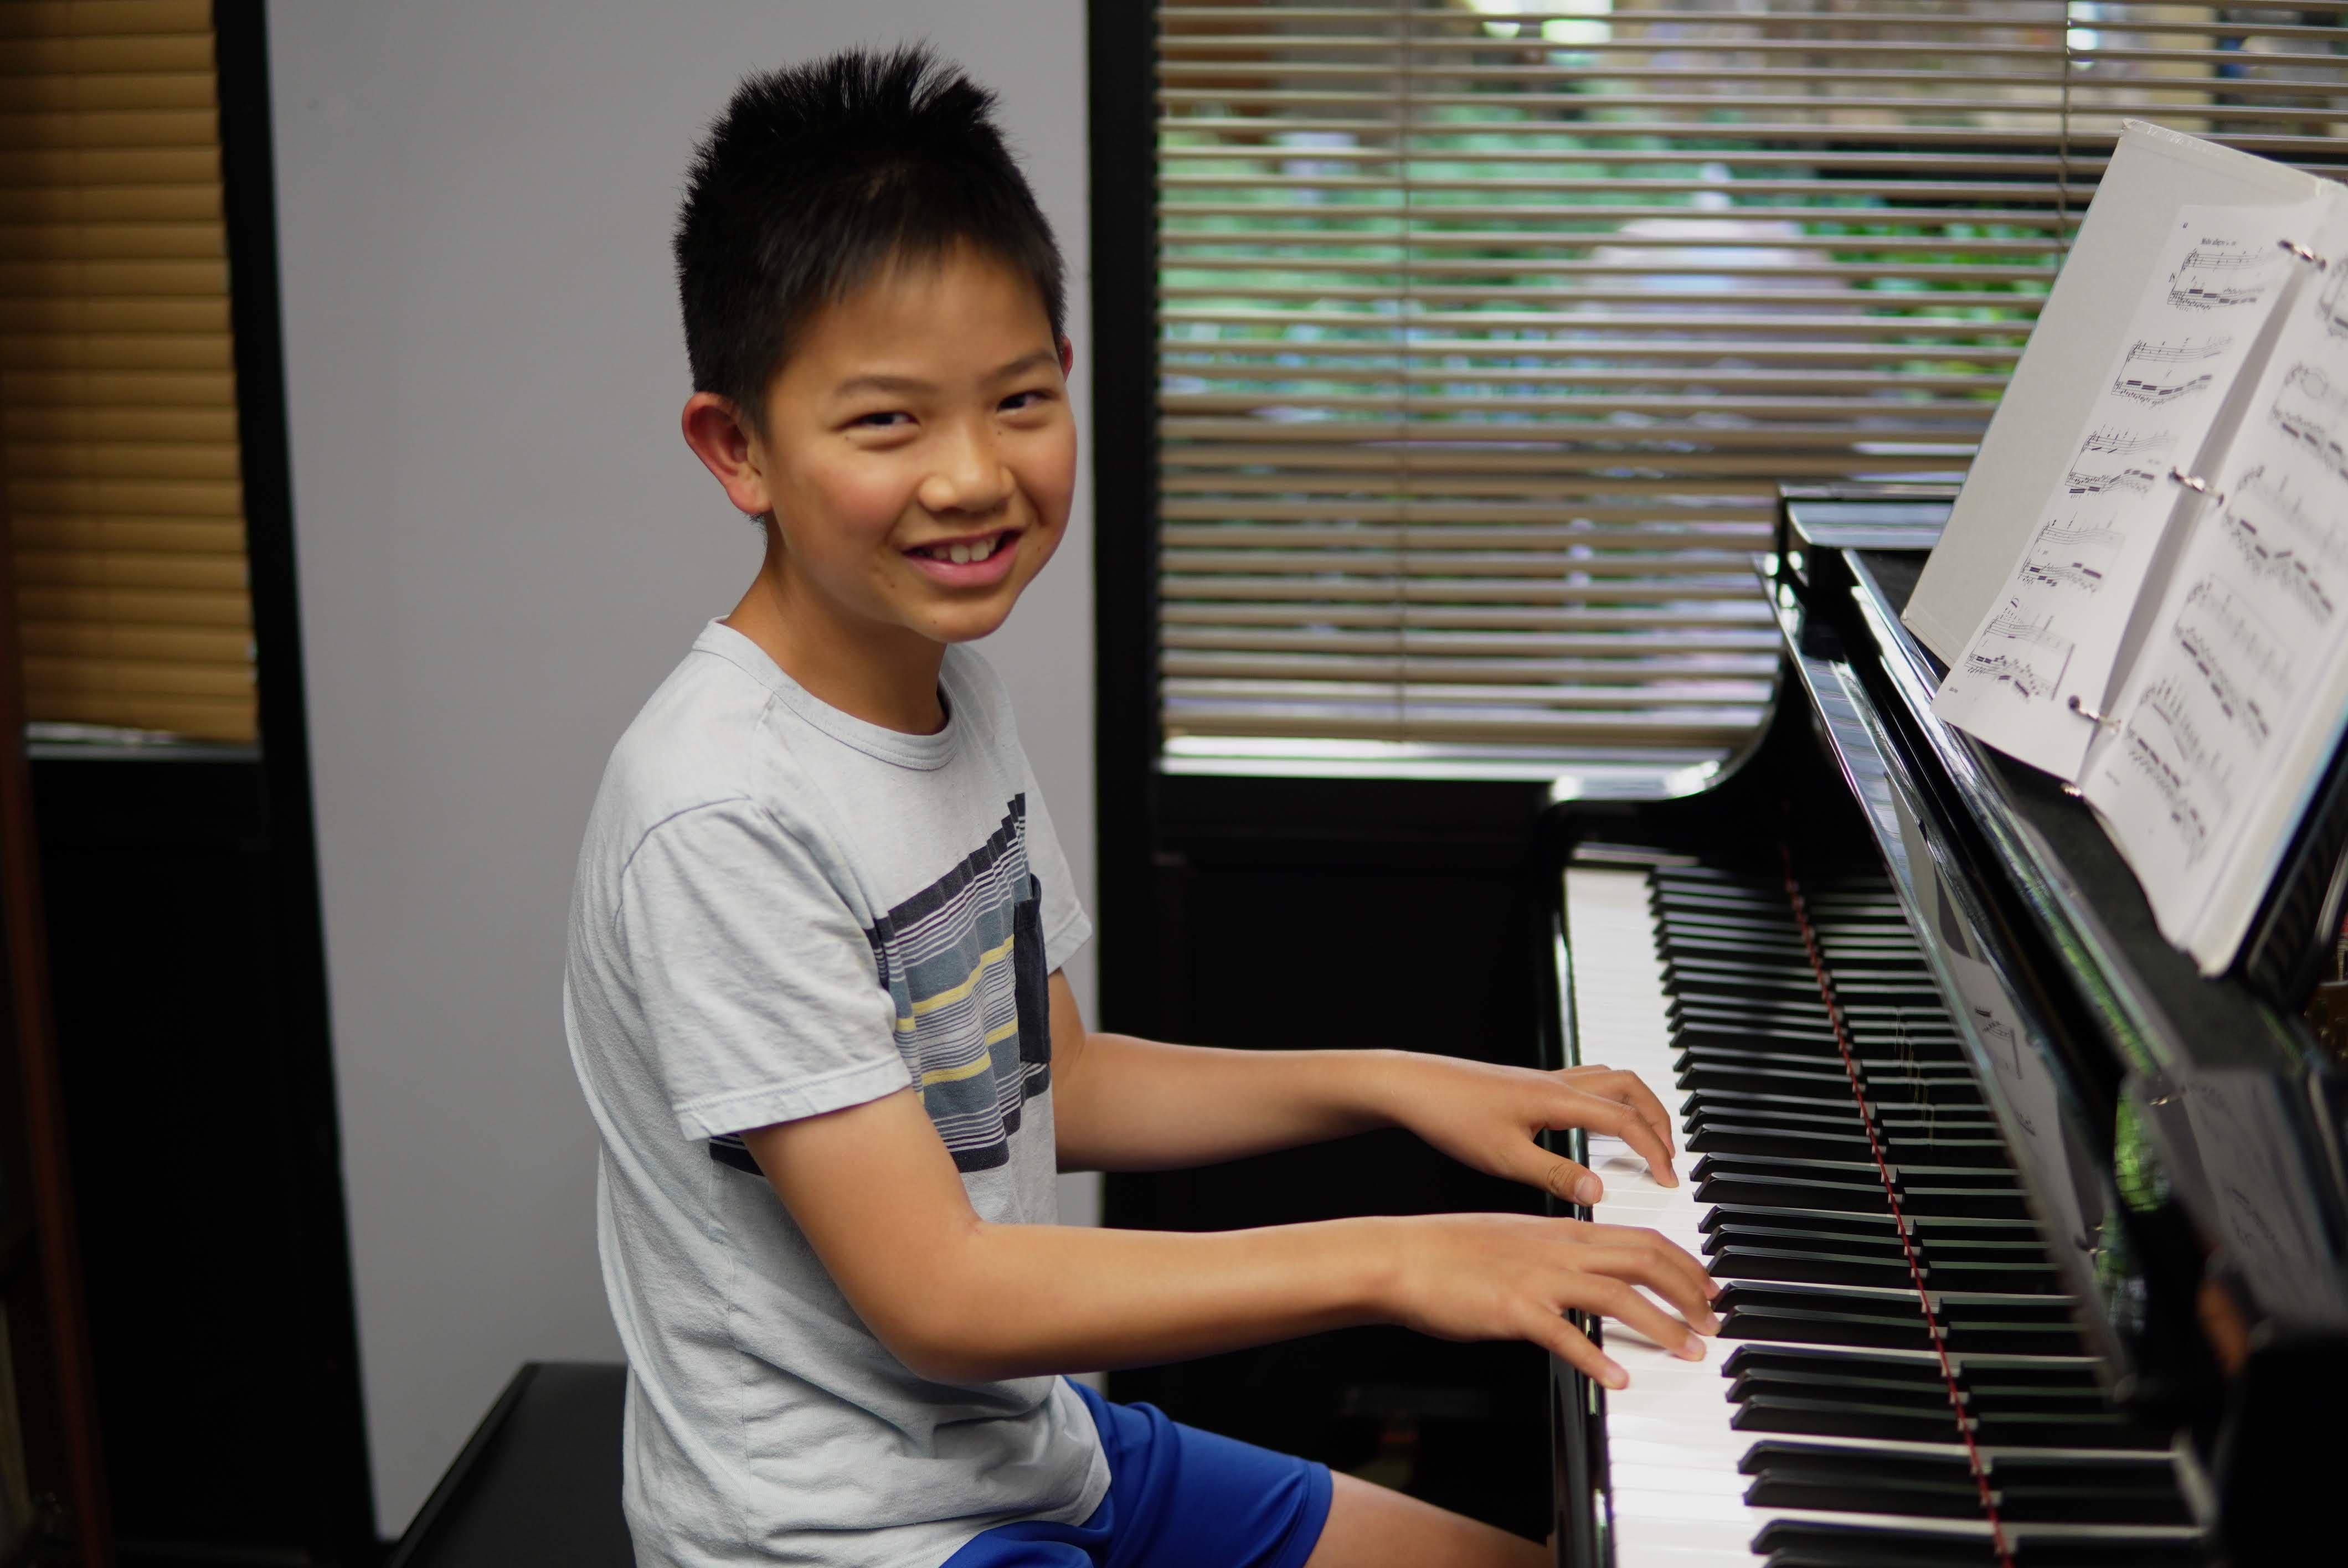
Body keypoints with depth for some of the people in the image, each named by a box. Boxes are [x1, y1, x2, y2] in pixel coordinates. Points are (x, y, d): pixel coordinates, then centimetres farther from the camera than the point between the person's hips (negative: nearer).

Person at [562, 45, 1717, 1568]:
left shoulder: (957, 691, 2)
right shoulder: (727, 814, -25)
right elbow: (935, 1297, -25)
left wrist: (1390, 1082, 3)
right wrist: (1390, 1259, -25)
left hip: (1032, 1443, 8)